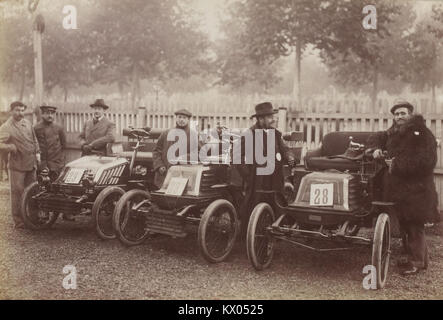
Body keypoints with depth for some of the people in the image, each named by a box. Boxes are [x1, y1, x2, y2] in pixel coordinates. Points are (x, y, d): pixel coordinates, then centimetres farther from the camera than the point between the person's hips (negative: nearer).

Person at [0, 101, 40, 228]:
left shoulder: (27, 123, 12)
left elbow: (34, 139, 21)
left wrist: (37, 153, 13)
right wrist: (12, 147, -28)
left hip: (31, 164, 6)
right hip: (17, 165, -6)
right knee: (17, 193, -2)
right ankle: (18, 222, 7)